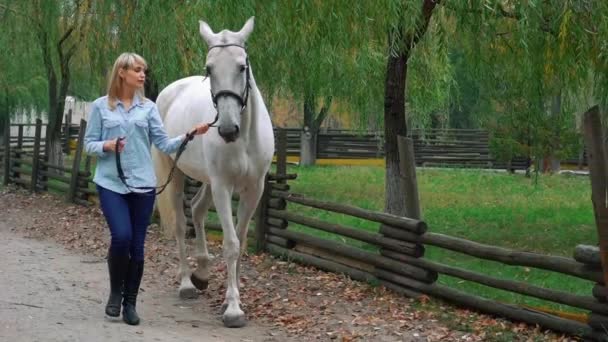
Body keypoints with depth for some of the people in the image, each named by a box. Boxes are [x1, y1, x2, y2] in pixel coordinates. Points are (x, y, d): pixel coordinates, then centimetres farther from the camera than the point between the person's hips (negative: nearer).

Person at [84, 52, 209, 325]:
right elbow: (89, 144, 4)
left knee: (137, 245, 3)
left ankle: (130, 303, 17)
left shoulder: (148, 107, 6)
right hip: (111, 183, -2)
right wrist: (107, 145, -16)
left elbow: (164, 145, 2)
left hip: (142, 184, 2)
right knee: (121, 237, -18)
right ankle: (116, 291, 8)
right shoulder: (101, 106, 2)